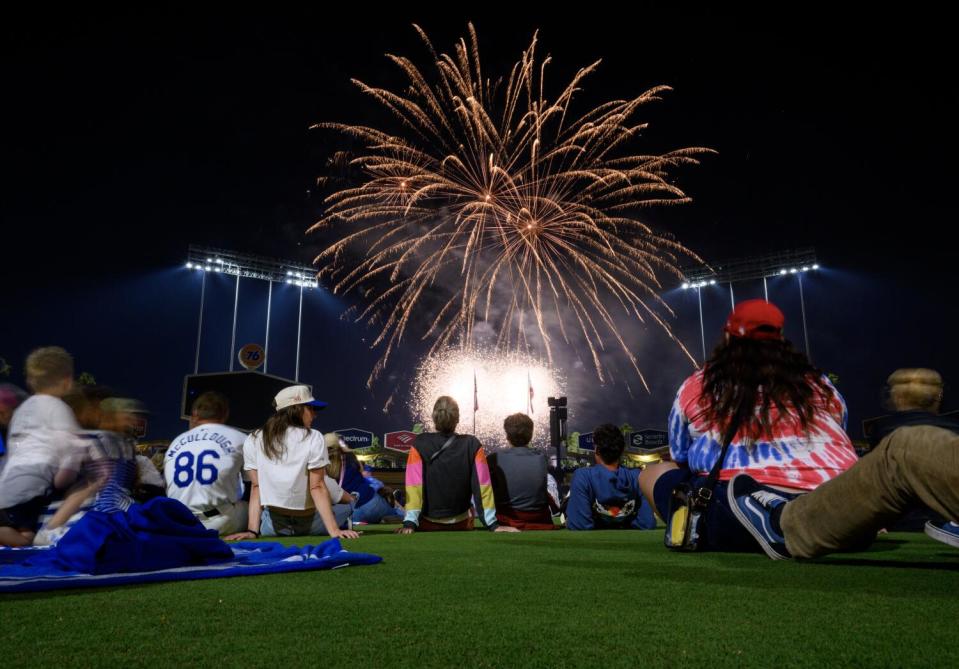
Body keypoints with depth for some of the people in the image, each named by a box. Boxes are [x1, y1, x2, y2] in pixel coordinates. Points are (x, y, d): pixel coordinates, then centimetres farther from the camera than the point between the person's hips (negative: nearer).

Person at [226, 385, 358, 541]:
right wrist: (334, 531, -12)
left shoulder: (253, 441, 0)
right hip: (308, 524, -2)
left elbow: (256, 487, 0)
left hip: (273, 527, 3)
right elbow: (317, 488, -12)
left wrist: (252, 530, 0)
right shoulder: (313, 438, -9)